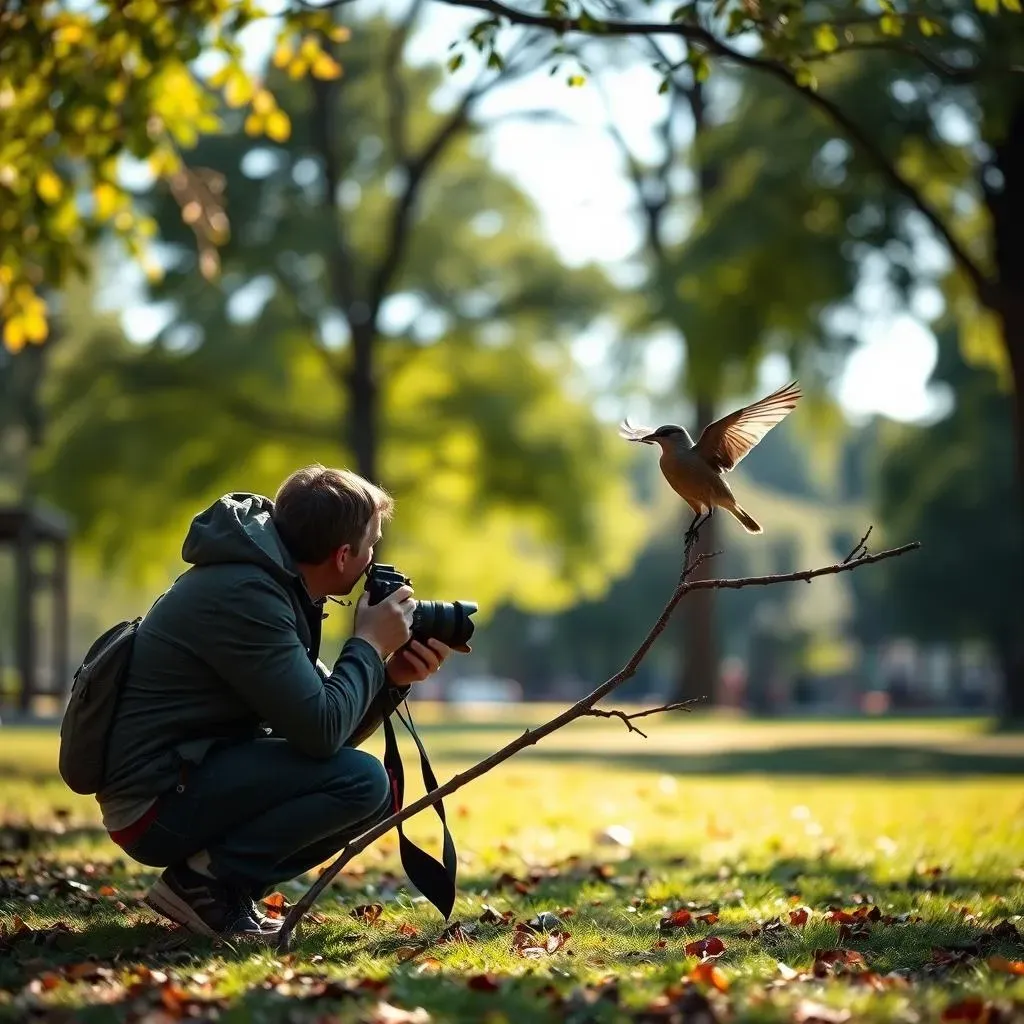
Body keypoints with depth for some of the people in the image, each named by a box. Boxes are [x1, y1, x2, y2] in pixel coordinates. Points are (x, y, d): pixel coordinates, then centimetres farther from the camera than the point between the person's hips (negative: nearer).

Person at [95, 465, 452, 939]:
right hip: (154, 802, -10)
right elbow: (321, 733, -26)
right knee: (360, 780, -21)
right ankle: (204, 883, -9)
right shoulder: (242, 595, -21)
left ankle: (222, 887, 6)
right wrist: (369, 644, -12)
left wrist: (391, 678, -3)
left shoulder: (269, 581, 9)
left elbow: (317, 721, 13)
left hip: (188, 778, 10)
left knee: (373, 791, 11)